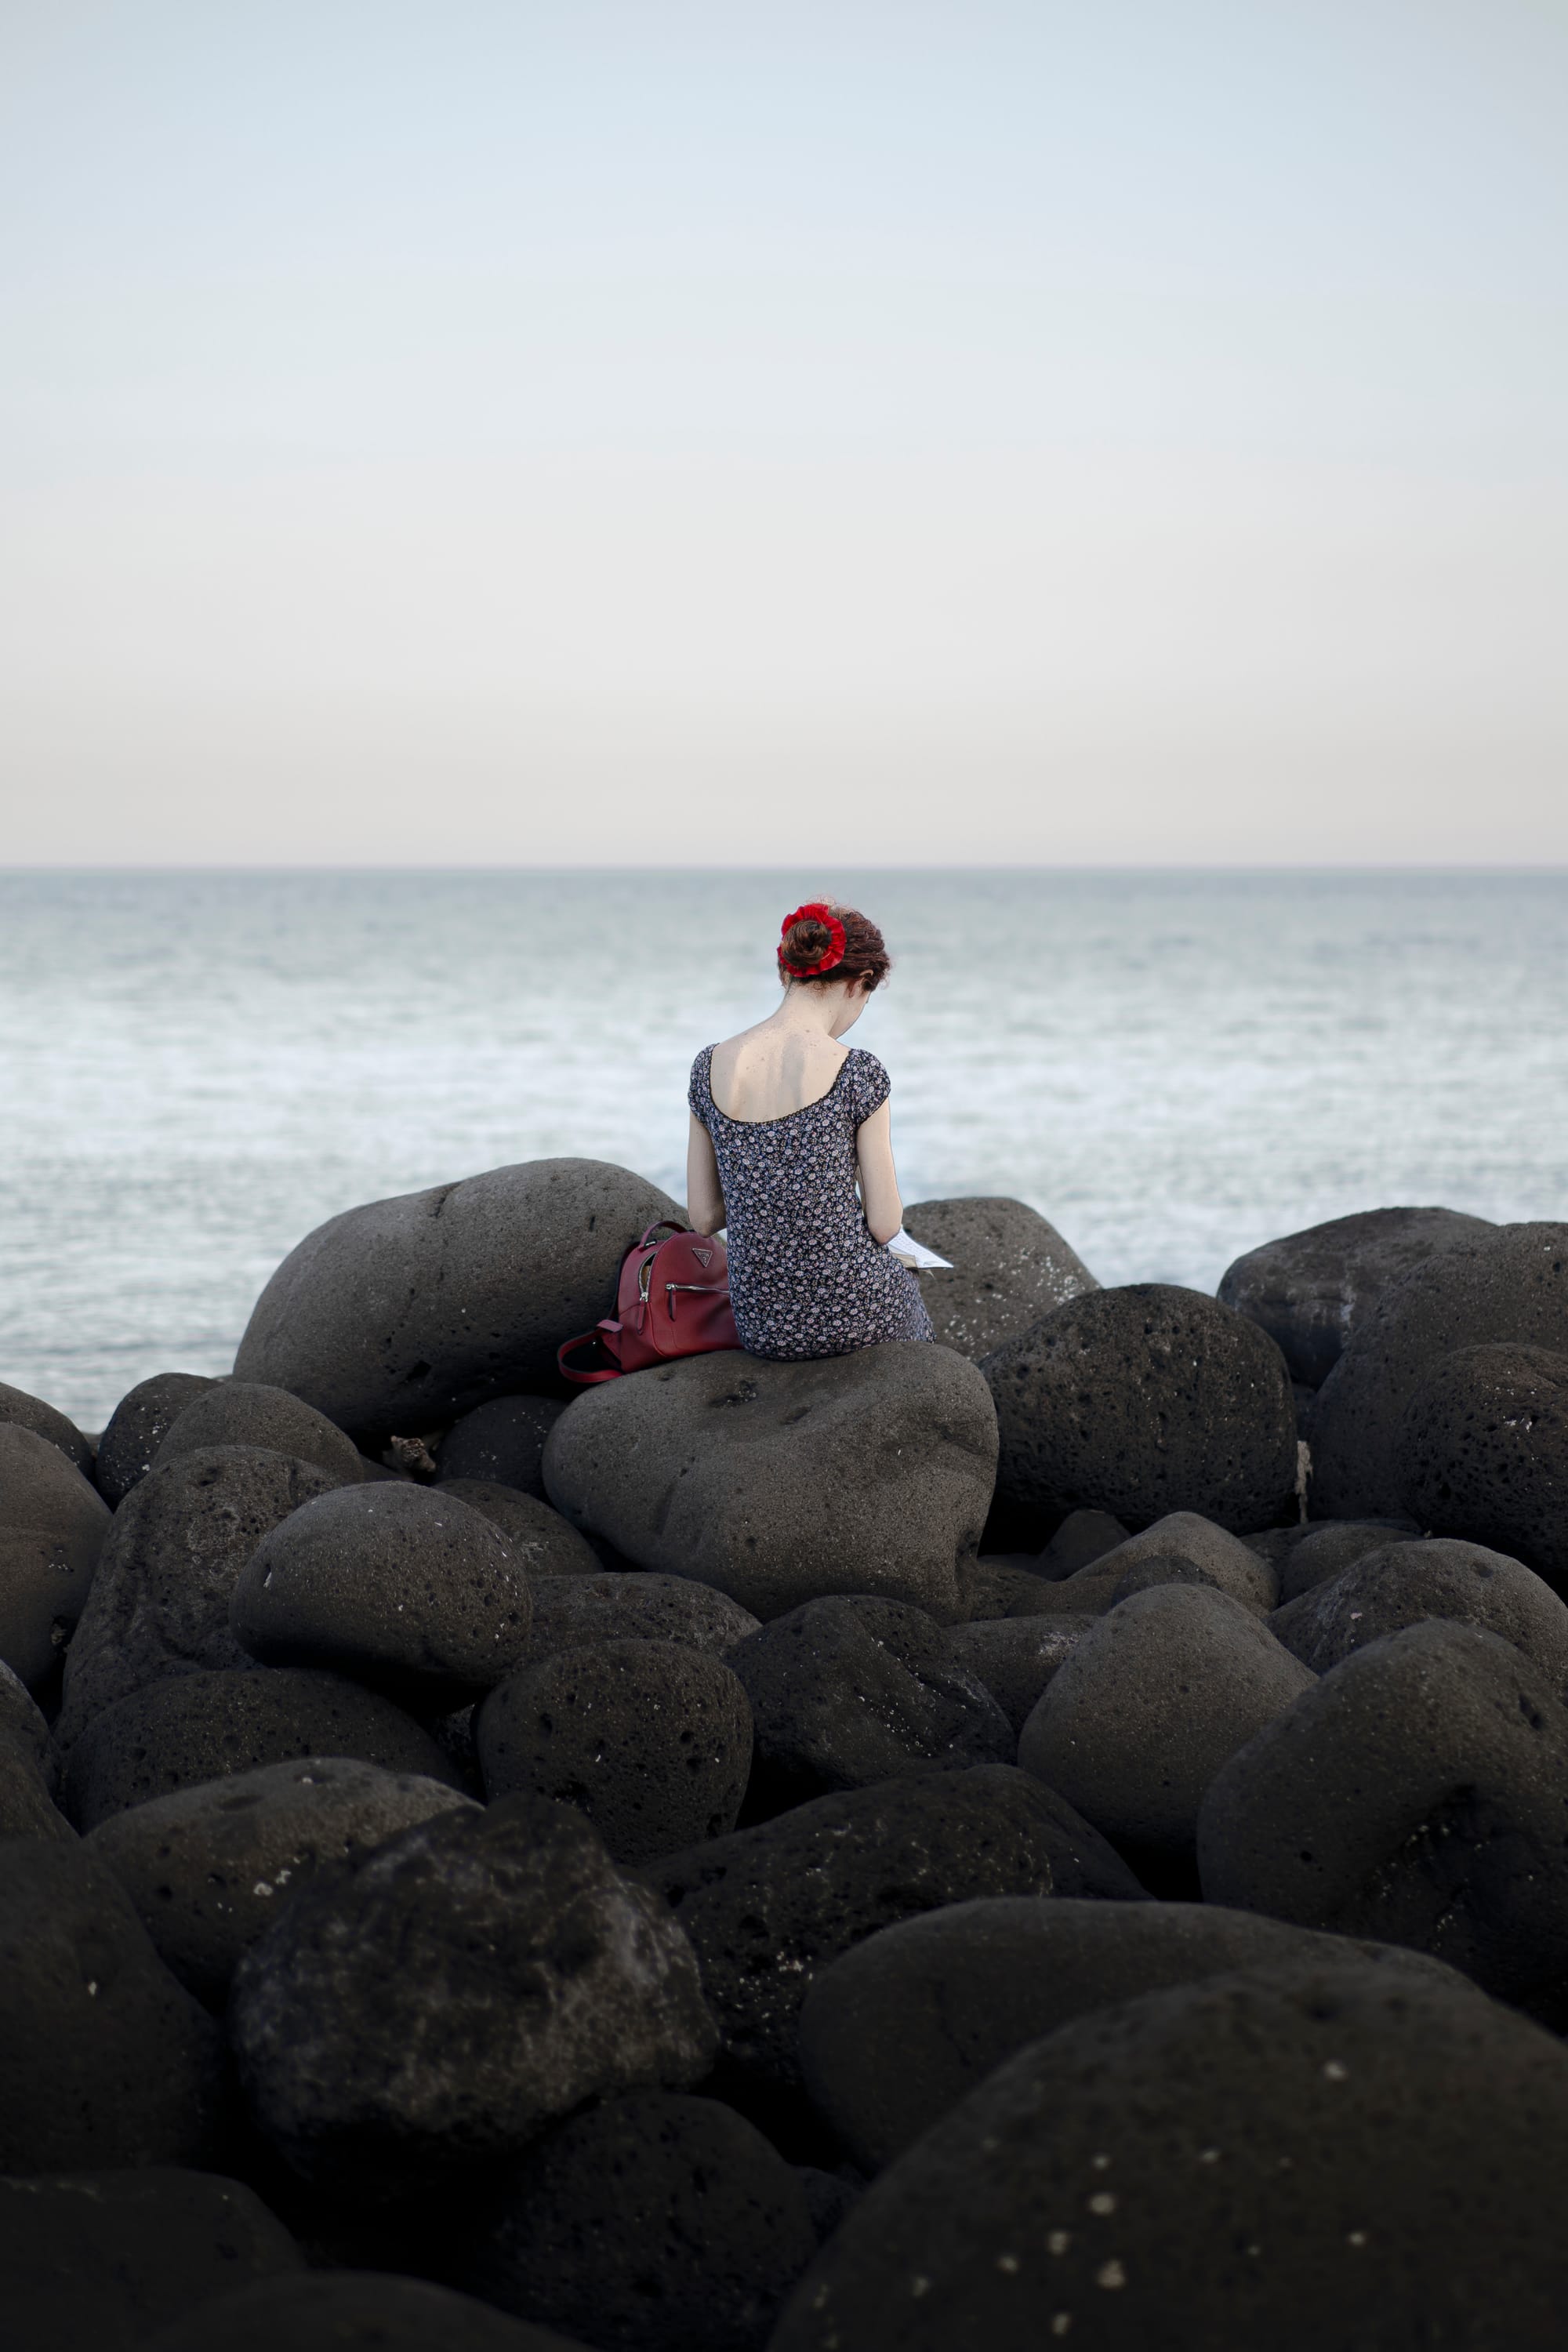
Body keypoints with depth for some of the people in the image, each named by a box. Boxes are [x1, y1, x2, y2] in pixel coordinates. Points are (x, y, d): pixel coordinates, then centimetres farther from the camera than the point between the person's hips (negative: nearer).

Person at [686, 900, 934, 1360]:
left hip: (761, 1329, 4)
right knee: (907, 1288, 36)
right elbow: (884, 1225, -11)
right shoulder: (858, 1073, -17)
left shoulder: (710, 1067, -4)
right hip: (853, 1316, -4)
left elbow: (703, 1217, 2)